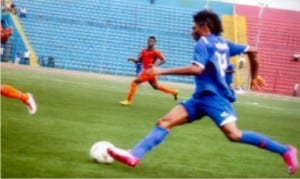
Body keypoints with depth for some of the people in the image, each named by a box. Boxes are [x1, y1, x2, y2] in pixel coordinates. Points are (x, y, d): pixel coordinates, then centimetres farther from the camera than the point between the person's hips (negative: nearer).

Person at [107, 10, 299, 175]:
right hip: (203, 96, 10)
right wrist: (254, 76, 34)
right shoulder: (223, 43, 17)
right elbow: (252, 51, 21)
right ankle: (134, 155, -14)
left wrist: (163, 71, -25)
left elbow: (197, 69, -26)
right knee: (165, 121, -2)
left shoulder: (204, 43, -8)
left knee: (234, 134, -20)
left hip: (213, 96, -10)